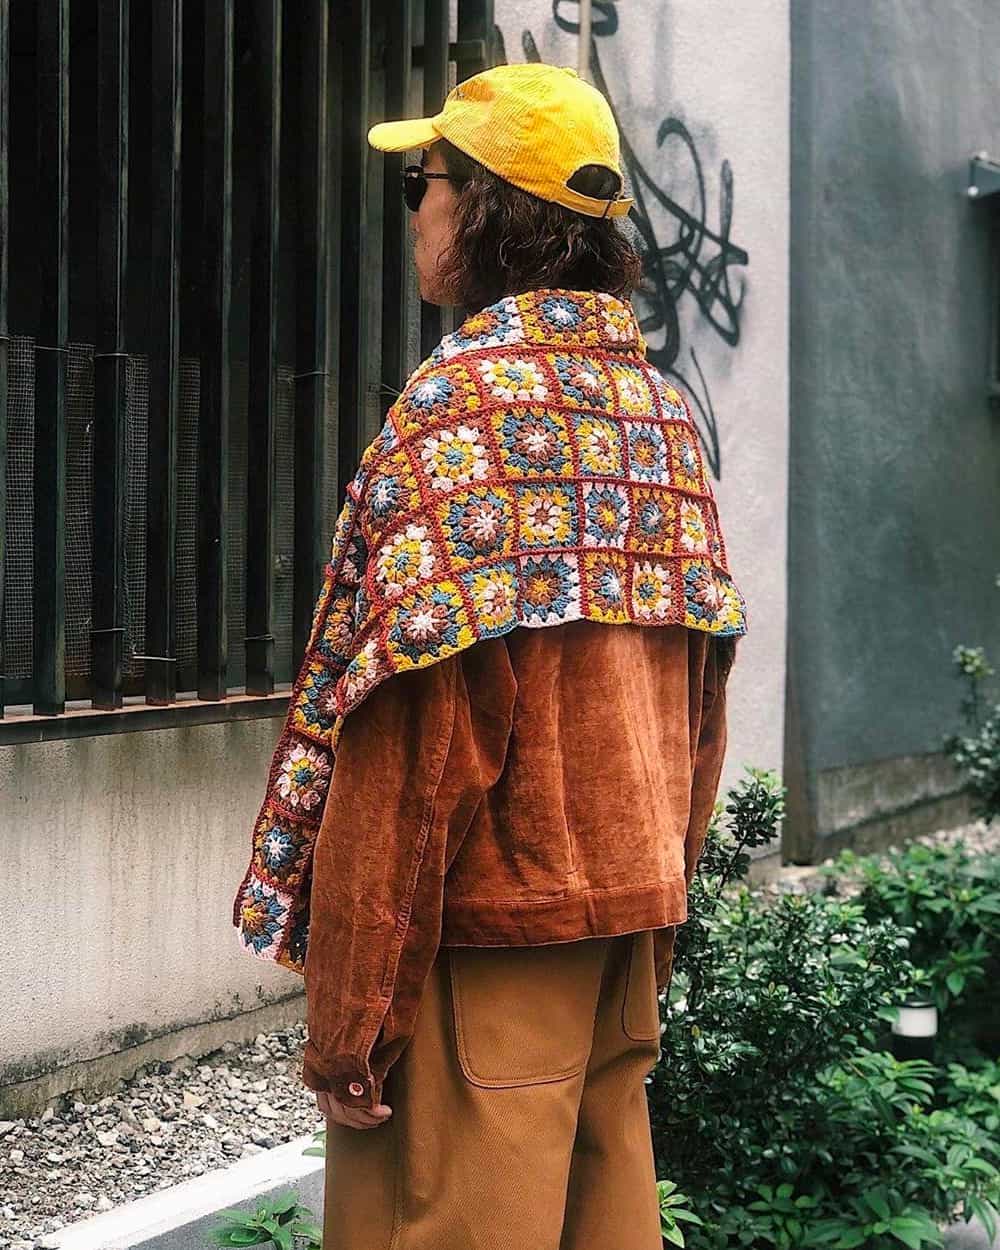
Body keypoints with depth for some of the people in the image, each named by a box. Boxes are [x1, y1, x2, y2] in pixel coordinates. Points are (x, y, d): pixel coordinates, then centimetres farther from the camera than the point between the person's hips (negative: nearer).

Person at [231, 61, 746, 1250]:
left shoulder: (468, 394, -13)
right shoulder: (661, 403, 11)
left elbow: (417, 737, -20)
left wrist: (350, 1013, -16)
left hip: (488, 927, -8)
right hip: (631, 911, 8)